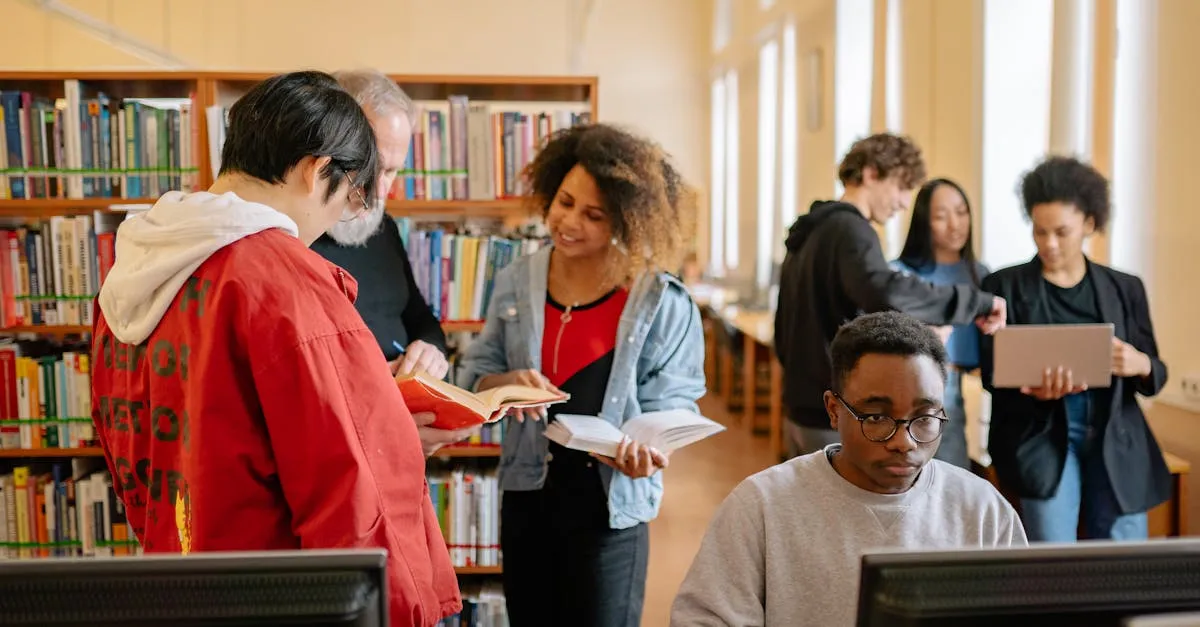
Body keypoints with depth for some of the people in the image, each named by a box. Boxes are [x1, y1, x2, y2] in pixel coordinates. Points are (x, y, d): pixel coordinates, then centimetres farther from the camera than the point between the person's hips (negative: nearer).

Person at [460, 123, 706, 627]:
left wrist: (645, 450, -29)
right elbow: (476, 372, 8)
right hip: (526, 492, 4)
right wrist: (508, 383, -14)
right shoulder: (515, 282, 1)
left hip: (609, 505, -4)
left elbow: (669, 406, -8)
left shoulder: (662, 301, -10)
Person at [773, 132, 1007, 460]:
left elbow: (785, 333, 21)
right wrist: (976, 300, -28)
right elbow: (886, 294, -36)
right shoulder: (849, 229, -15)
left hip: (802, 409, 10)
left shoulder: (808, 232, 15)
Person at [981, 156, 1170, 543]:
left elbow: (1155, 372, 10)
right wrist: (1032, 387, -24)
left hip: (1116, 439, 3)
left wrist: (1140, 365, -14)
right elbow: (992, 373, -2)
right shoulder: (1005, 286, 2)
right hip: (1042, 436, -2)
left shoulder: (1125, 289, 9)